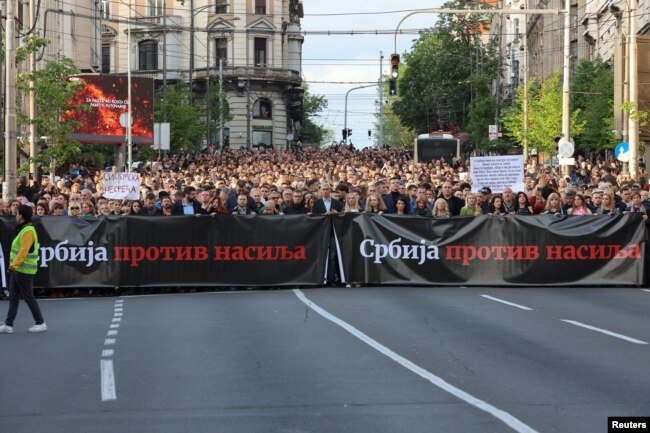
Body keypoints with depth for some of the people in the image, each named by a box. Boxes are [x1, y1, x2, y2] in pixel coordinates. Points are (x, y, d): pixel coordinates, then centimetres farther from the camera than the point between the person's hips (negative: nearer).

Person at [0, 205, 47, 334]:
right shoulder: (23, 229, 14)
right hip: (17, 270, 10)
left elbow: (24, 251, -24)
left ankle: (41, 323, 7)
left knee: (28, 297, -2)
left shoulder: (28, 231, -17)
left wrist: (13, 265, -26)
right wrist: (13, 265, 19)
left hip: (24, 271, -10)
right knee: (13, 298, 8)